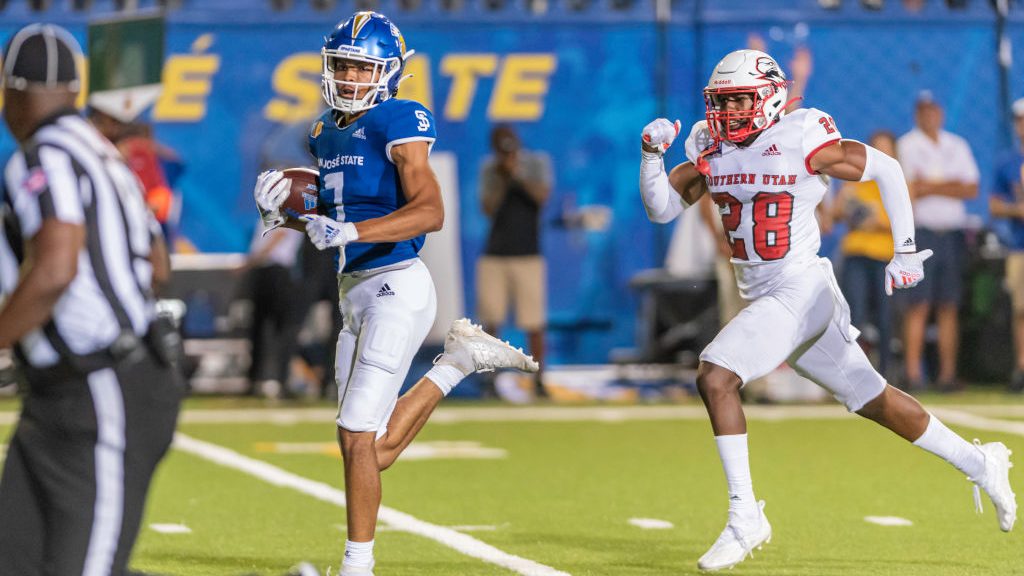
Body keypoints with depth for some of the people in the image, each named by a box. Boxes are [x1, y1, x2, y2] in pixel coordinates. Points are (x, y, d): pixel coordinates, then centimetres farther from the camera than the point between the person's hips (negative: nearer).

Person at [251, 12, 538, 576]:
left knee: (358, 438, -9)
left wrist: (350, 231, -29)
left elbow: (429, 212, -22)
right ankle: (456, 361, 26)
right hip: (356, 293, 9)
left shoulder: (397, 125, -10)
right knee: (372, 452, 11)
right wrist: (282, 205, 6)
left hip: (395, 285, -9)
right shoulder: (327, 132, 14)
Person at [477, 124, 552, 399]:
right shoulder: (489, 168, 6)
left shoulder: (537, 162, 1)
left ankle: (538, 382, 4)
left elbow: (542, 196, -14)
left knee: (534, 323, -4)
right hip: (494, 256, 2)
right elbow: (488, 209, -3)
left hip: (528, 255, -2)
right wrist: (501, 179, -14)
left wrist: (518, 175, -24)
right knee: (491, 320, -1)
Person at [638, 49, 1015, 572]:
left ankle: (746, 518, -15)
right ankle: (979, 464, 30)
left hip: (800, 290, -7)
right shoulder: (710, 148, 5)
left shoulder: (801, 141, -14)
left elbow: (885, 169, -7)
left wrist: (906, 250, -8)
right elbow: (661, 208, 7)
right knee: (872, 399, 15)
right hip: (761, 296, 7)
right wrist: (652, 153, -10)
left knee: (715, 377, -21)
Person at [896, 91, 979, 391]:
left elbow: (972, 189, 7)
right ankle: (912, 372, -12)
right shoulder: (906, 146, 3)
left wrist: (929, 186, -5)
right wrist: (950, 186, -5)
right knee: (918, 306, -10)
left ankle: (948, 373, 3)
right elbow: (909, 190, -8)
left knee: (949, 307, 2)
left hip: (953, 233, 4)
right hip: (920, 231, -4)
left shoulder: (958, 146, 16)